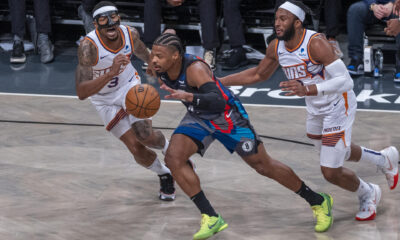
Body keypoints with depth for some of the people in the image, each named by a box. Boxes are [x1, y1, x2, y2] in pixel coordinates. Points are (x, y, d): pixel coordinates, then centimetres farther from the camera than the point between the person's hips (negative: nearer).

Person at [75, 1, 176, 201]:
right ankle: (164, 175, 24)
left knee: (145, 136, -22)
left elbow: (144, 54, 7)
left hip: (130, 86, 2)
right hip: (105, 100, -2)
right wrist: (111, 73, -53)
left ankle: (170, 150, 13)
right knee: (136, 149, -7)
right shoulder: (88, 46, -34)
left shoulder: (130, 34, -20)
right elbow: (81, 93, -42)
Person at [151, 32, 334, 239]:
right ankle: (211, 218, -9)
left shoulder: (195, 69, -35)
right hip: (198, 118, 7)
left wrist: (188, 96, -61)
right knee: (173, 157, -17)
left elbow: (218, 102, -50)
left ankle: (319, 201, 22)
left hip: (226, 116, -7)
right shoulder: (160, 70, -13)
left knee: (264, 166, 2)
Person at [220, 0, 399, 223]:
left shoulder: (315, 43, -31)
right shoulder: (276, 47, -8)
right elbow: (259, 74, 12)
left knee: (331, 172, -7)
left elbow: (345, 81, -36)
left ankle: (369, 194, 25)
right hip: (316, 110, 8)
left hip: (338, 106, -8)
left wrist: (307, 90, -47)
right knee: (336, 152, 30)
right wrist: (221, 82, 6)